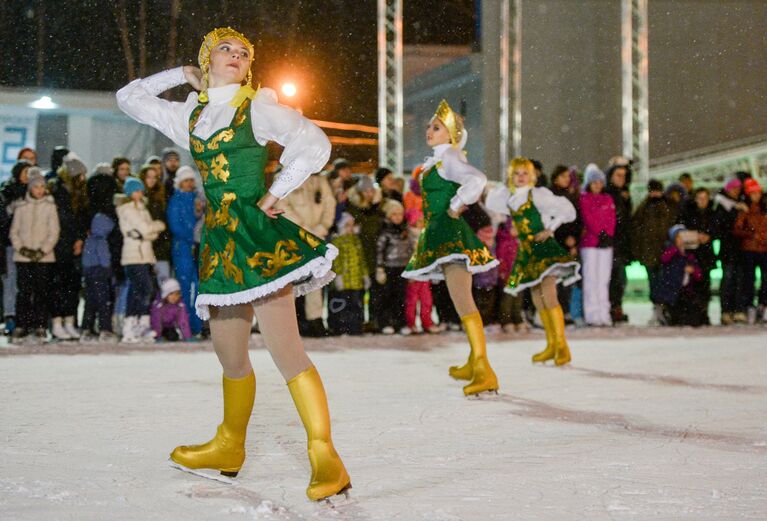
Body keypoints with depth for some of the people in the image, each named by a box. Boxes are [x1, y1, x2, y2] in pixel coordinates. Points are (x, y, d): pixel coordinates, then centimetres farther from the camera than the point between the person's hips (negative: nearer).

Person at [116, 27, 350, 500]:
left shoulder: (257, 106, 1)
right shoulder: (190, 115, 17)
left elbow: (316, 145, -8)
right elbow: (129, 97, 29)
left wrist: (275, 195, -7)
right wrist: (183, 75, 22)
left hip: (257, 233, -6)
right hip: (218, 240, 6)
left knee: (285, 348, -15)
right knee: (230, 354, 14)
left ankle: (325, 457, -18)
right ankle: (229, 446, 32)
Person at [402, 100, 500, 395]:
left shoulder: (449, 157, -11)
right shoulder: (436, 160, 18)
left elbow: (477, 179, -29)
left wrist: (456, 206, -18)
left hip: (450, 233, -11)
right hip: (440, 234, 11)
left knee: (462, 301, -19)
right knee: (462, 301, 19)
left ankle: (484, 371, -25)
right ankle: (475, 362, 32)